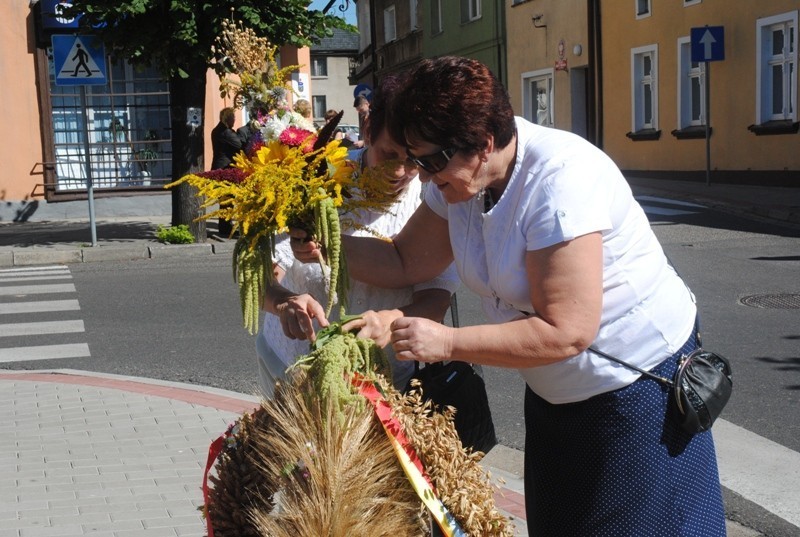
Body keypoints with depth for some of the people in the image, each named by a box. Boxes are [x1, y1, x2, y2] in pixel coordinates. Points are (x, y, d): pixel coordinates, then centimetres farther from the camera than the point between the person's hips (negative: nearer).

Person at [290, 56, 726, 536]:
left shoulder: (560, 181, -30)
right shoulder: (460, 178, -7)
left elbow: (566, 332, -32)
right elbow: (406, 263, 4)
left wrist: (448, 342, -30)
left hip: (636, 386, -8)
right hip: (554, 391, 8)